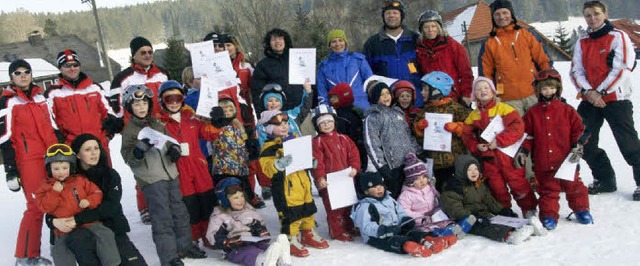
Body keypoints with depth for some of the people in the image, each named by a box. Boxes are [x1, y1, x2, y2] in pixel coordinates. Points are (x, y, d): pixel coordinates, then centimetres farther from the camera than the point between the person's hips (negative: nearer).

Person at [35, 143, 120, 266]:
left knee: (105, 234, -16)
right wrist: (54, 192, -16)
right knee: (59, 250, -13)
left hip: (87, 221, 0)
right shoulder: (46, 186, 5)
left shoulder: (80, 180, 7)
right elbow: (44, 207, -5)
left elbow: (97, 193, 8)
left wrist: (89, 201, -12)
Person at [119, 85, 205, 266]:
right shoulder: (129, 130, -4)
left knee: (179, 212, 15)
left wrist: (174, 149, 1)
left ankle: (185, 246, 31)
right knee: (162, 219, -8)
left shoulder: (158, 125, 13)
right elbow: (128, 157, -12)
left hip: (170, 174, 7)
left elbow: (171, 141, 23)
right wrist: (142, 147, -29)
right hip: (151, 180, -6)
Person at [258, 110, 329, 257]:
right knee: (290, 213, -3)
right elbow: (267, 167, -22)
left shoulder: (296, 138, 10)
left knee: (308, 208, 19)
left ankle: (309, 233, 37)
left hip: (303, 182, 7)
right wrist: (279, 164, -38)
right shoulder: (269, 147, -12)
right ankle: (291, 240, 14)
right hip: (285, 186, -7)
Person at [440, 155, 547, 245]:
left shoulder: (480, 185, 21)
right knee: (486, 227, -35)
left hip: (484, 215, 8)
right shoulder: (453, 187, -5)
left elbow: (490, 201, 25)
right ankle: (509, 235, -61)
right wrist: (472, 217, -29)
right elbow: (455, 209, -16)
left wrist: (504, 211, 9)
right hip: (466, 222, -8)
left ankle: (529, 228, -40)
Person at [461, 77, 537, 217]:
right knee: (496, 187, 13)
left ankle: (529, 209, 18)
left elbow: (517, 127, -16)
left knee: (518, 182, 2)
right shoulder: (473, 115, 8)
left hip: (507, 154, -4)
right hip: (488, 157, 4)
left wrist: (499, 141, -23)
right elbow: (466, 135, 8)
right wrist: (476, 146, -11)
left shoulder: (504, 108, -6)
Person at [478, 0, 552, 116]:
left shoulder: (527, 35, 9)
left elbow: (544, 60, 10)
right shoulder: (489, 44, 8)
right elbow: (485, 73, 9)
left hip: (533, 94, 1)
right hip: (509, 100, -1)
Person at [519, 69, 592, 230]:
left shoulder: (567, 110, 3)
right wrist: (522, 151, 0)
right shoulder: (532, 113, 6)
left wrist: (578, 147, -8)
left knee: (573, 186, 11)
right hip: (543, 162, 0)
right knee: (548, 189, 7)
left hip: (566, 160, 0)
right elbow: (527, 135, 9)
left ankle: (581, 209, 29)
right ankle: (549, 215, 15)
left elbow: (579, 130, 4)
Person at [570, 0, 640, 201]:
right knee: (586, 144, 5)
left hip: (616, 99, -5)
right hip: (590, 101, 6)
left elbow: (623, 68, -11)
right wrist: (588, 91, -11)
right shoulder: (582, 43, 12)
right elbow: (576, 71, 7)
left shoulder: (618, 37, -3)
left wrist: (601, 92, -14)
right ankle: (604, 179, 21)